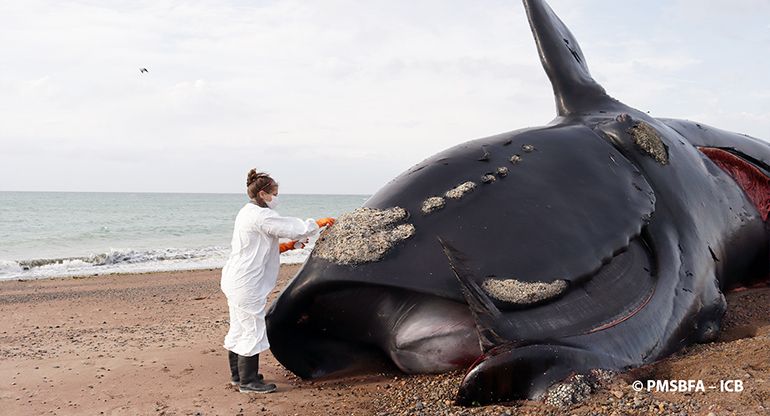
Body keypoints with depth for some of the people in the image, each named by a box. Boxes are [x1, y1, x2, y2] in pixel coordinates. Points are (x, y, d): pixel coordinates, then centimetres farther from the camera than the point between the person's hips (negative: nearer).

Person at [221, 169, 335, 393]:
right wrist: (318, 223, -2)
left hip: (235, 280, 11)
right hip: (247, 284, -11)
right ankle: (248, 381, 8)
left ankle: (238, 375, 30)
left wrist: (285, 246, 12)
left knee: (239, 329, 18)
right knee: (252, 330, -1)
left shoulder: (247, 213, 14)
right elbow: (295, 229, -18)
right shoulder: (260, 216, -18)